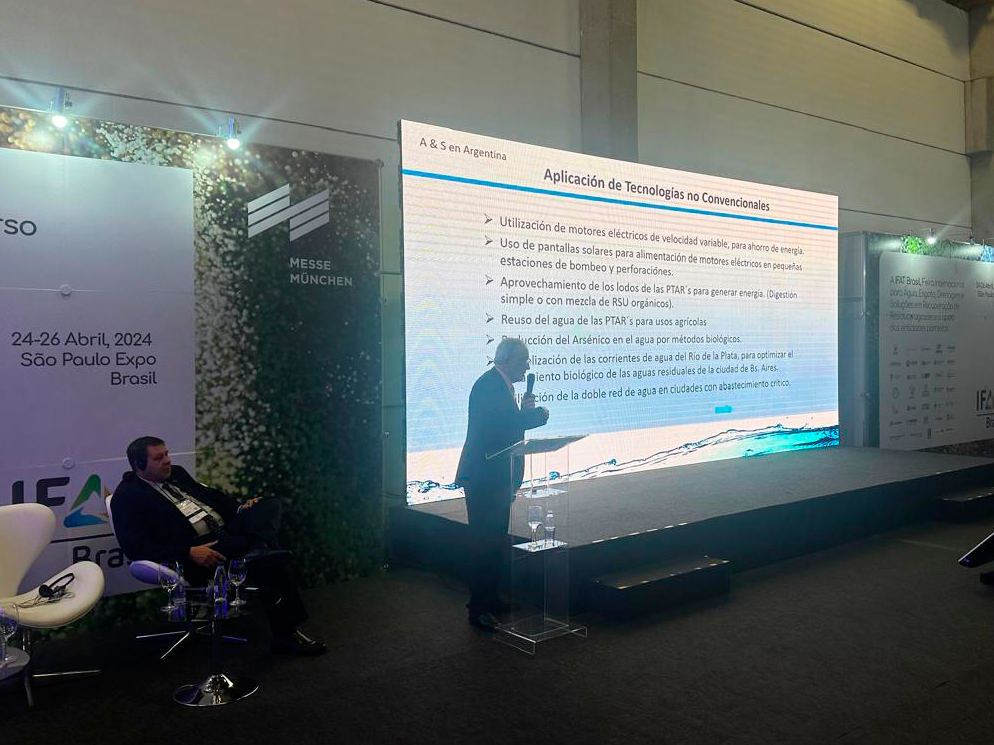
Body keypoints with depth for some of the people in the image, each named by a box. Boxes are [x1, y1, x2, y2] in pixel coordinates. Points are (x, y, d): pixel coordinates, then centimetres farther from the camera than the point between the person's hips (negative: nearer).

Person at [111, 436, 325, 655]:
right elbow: (136, 547, -12)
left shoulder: (176, 473, 22)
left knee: (269, 505, -15)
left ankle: (259, 549, -45)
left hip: (226, 529, 8)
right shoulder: (127, 496, -1)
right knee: (268, 561, -28)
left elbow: (210, 495, 29)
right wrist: (189, 553, -23)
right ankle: (286, 634, -22)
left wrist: (240, 508, 7)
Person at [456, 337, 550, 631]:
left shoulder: (501, 385, 13)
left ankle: (491, 601, 30)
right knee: (485, 543, -5)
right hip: (484, 477, -10)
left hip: (498, 477, 10)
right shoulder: (488, 385, -19)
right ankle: (479, 609, 4)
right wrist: (540, 413, -14)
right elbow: (508, 423, -29)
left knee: (494, 542, 18)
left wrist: (524, 410, -2)